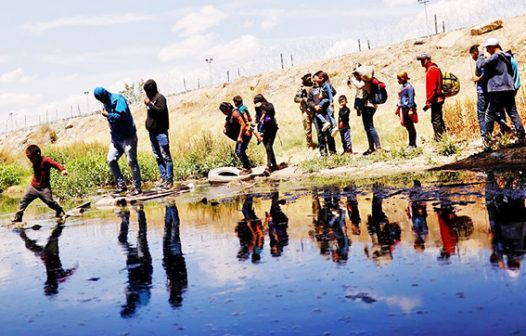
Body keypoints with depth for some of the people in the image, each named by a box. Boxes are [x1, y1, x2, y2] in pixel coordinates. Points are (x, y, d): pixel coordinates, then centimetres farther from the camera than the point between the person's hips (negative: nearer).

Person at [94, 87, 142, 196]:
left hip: (128, 137, -9)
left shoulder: (118, 99, -16)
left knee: (131, 162, -4)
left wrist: (107, 115, -17)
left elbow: (122, 115, -27)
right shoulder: (107, 103, 10)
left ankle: (137, 188, 4)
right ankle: (121, 185, 13)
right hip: (116, 138, 9)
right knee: (111, 160, 4)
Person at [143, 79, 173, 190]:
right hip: (152, 132, 9)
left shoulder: (159, 97, -7)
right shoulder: (150, 98, 16)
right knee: (158, 157, 10)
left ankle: (169, 180, -4)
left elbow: (162, 111, -21)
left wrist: (149, 104, -19)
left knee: (165, 156, -6)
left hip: (160, 132, -8)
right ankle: (163, 177, 16)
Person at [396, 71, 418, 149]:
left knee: (410, 127, -5)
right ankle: (411, 144, 15)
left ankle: (412, 145, -1)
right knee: (408, 127, 11)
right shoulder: (403, 87, 17)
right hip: (403, 109, 9)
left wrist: (410, 109, -19)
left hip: (408, 109, -9)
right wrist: (399, 109, 21)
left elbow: (411, 99, -15)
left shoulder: (409, 87, -10)